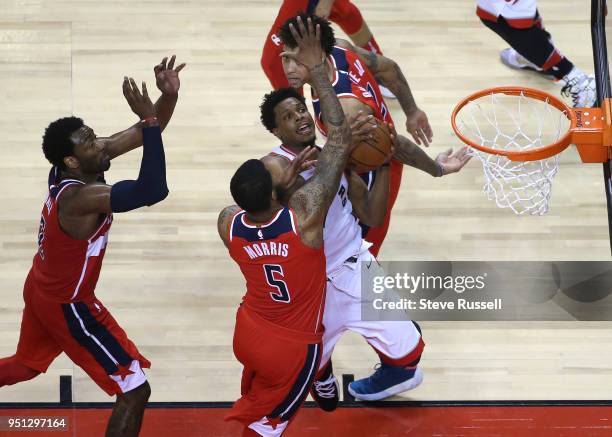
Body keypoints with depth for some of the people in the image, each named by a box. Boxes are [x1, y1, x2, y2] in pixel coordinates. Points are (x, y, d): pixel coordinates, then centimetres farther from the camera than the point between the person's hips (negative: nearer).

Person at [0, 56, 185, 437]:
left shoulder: (71, 170, -10)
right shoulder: (80, 196, -35)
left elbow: (146, 133, -6)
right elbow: (153, 190, -48)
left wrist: (169, 96, -25)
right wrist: (149, 120, -45)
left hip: (43, 291, 10)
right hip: (66, 304, -10)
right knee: (135, 388, -6)